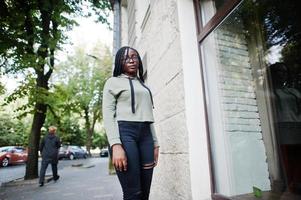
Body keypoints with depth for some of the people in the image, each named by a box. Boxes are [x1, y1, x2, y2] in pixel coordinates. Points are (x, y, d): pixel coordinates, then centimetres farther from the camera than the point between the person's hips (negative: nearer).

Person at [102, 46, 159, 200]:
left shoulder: (143, 86, 25)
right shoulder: (113, 82, 9)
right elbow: (107, 114, -3)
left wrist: (155, 143, 14)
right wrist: (115, 145, -16)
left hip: (145, 135, 5)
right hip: (124, 132, -5)